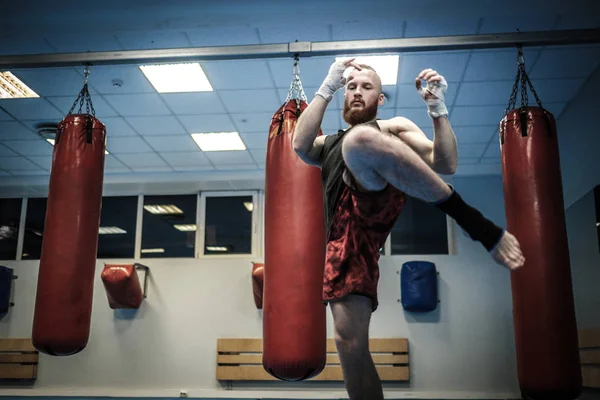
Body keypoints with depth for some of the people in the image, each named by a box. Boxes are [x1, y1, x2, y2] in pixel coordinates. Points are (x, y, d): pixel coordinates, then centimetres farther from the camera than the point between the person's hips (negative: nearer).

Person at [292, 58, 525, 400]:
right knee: (349, 339, -10)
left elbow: (446, 164, 9)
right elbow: (301, 145, 10)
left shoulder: (395, 126, 26)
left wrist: (438, 108, -3)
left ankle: (476, 223, -29)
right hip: (344, 235, 4)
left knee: (360, 139, -35)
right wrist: (327, 88, 10)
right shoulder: (328, 145, 36)